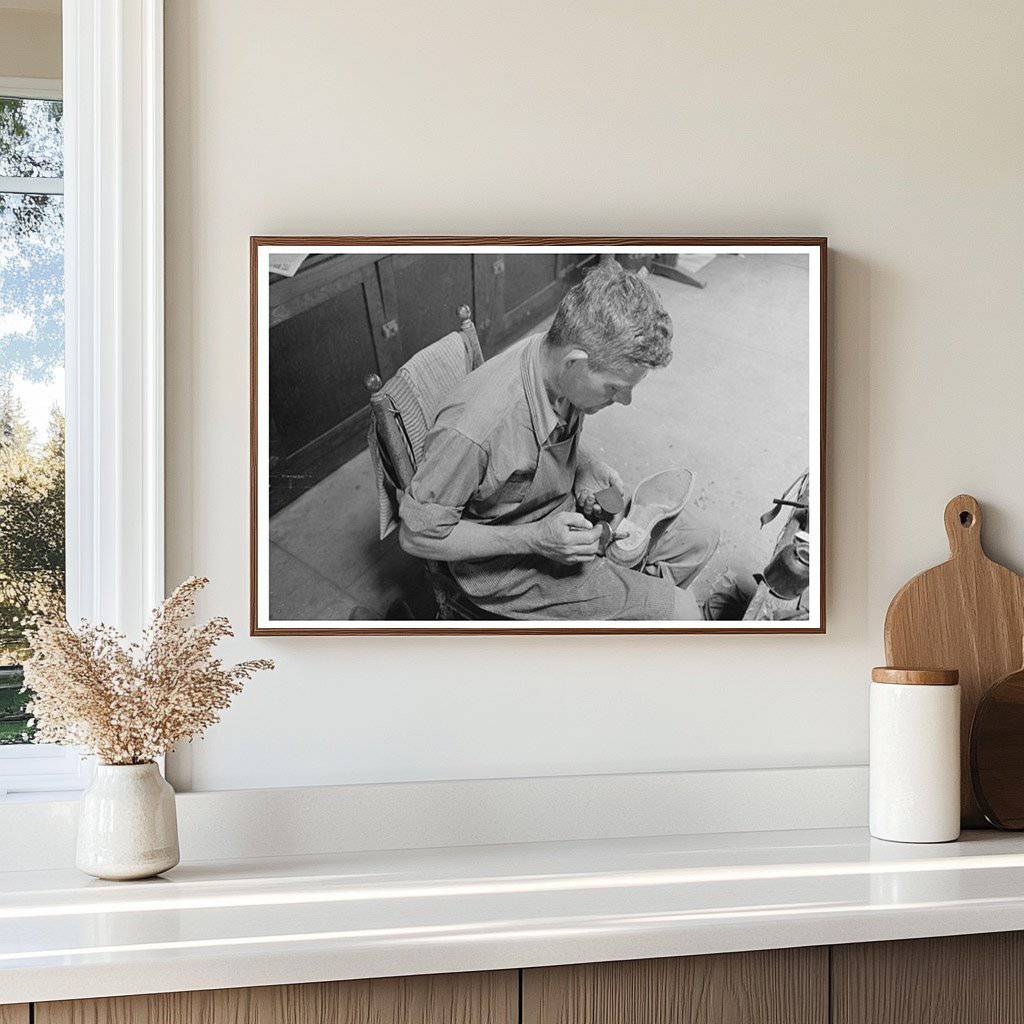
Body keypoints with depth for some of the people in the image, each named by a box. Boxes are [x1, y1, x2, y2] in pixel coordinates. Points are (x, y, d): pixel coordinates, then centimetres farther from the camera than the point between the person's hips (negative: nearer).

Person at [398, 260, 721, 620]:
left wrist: (586, 468, -10)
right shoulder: (471, 430, -38)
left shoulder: (560, 369, -14)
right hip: (508, 566, -7)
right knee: (679, 612, -11)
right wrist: (535, 539, -28)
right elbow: (418, 535, -25)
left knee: (699, 535, 9)